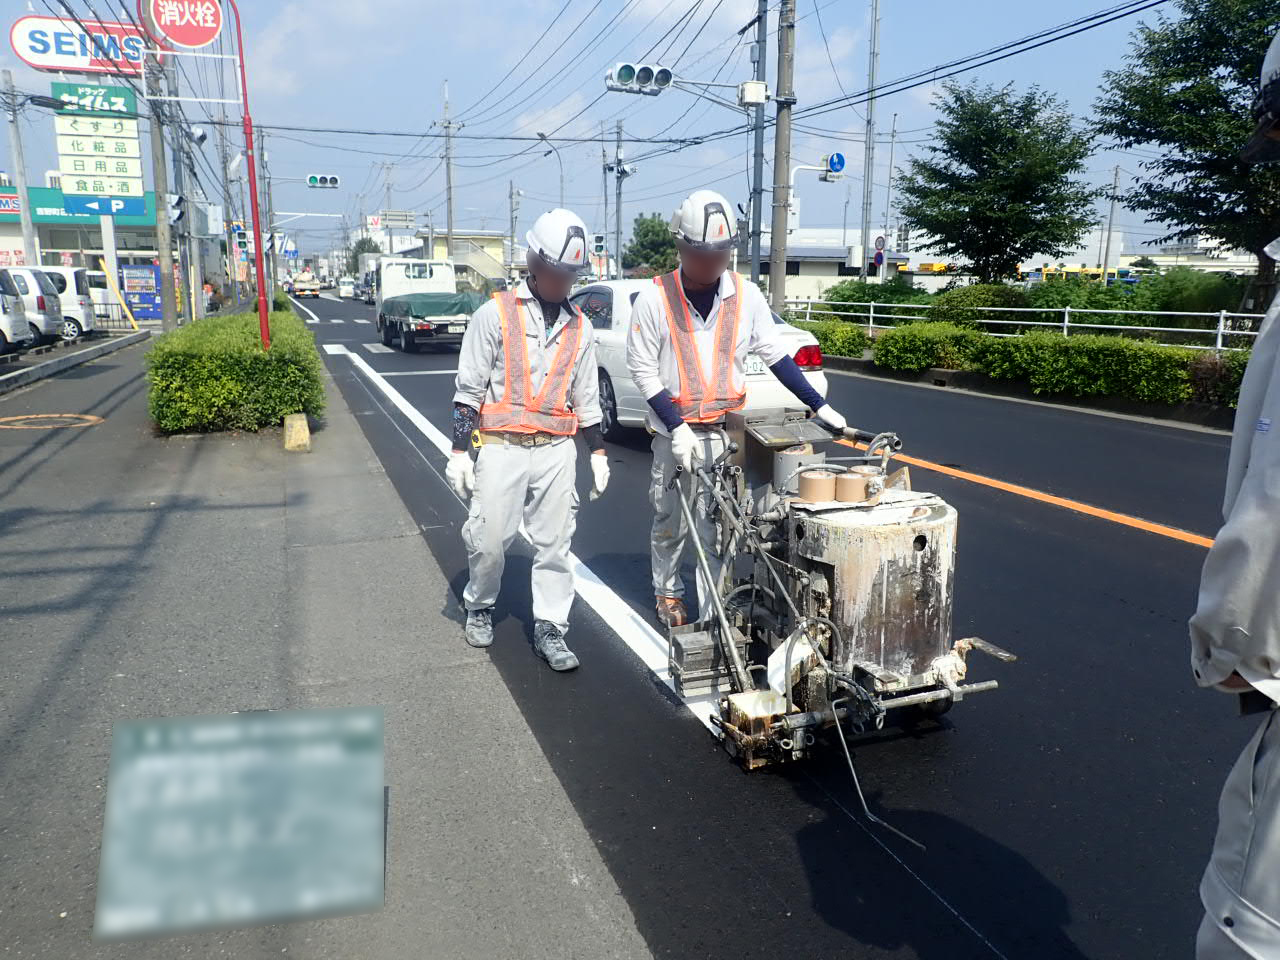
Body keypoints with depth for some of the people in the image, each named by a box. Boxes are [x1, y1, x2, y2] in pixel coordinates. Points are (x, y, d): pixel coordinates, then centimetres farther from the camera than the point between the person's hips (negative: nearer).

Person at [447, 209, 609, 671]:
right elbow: (469, 389, -3)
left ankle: (549, 629, 15)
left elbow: (586, 396, 16)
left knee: (555, 543, 4)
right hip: (501, 448, -3)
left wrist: (598, 452, 12)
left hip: (557, 450, 3)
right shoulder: (496, 314, -3)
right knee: (489, 539, 1)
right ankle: (479, 606, 28)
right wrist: (459, 451, -7)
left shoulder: (580, 327, 10)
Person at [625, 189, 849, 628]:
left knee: (716, 527, 1)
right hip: (674, 431, -1)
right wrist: (677, 428, -16)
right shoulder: (654, 299, -9)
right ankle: (667, 592, 36)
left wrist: (819, 406, 2)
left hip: (727, 431, 1)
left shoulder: (746, 295, -1)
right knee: (670, 522, 13)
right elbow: (643, 369, -7)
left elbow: (775, 355, 6)